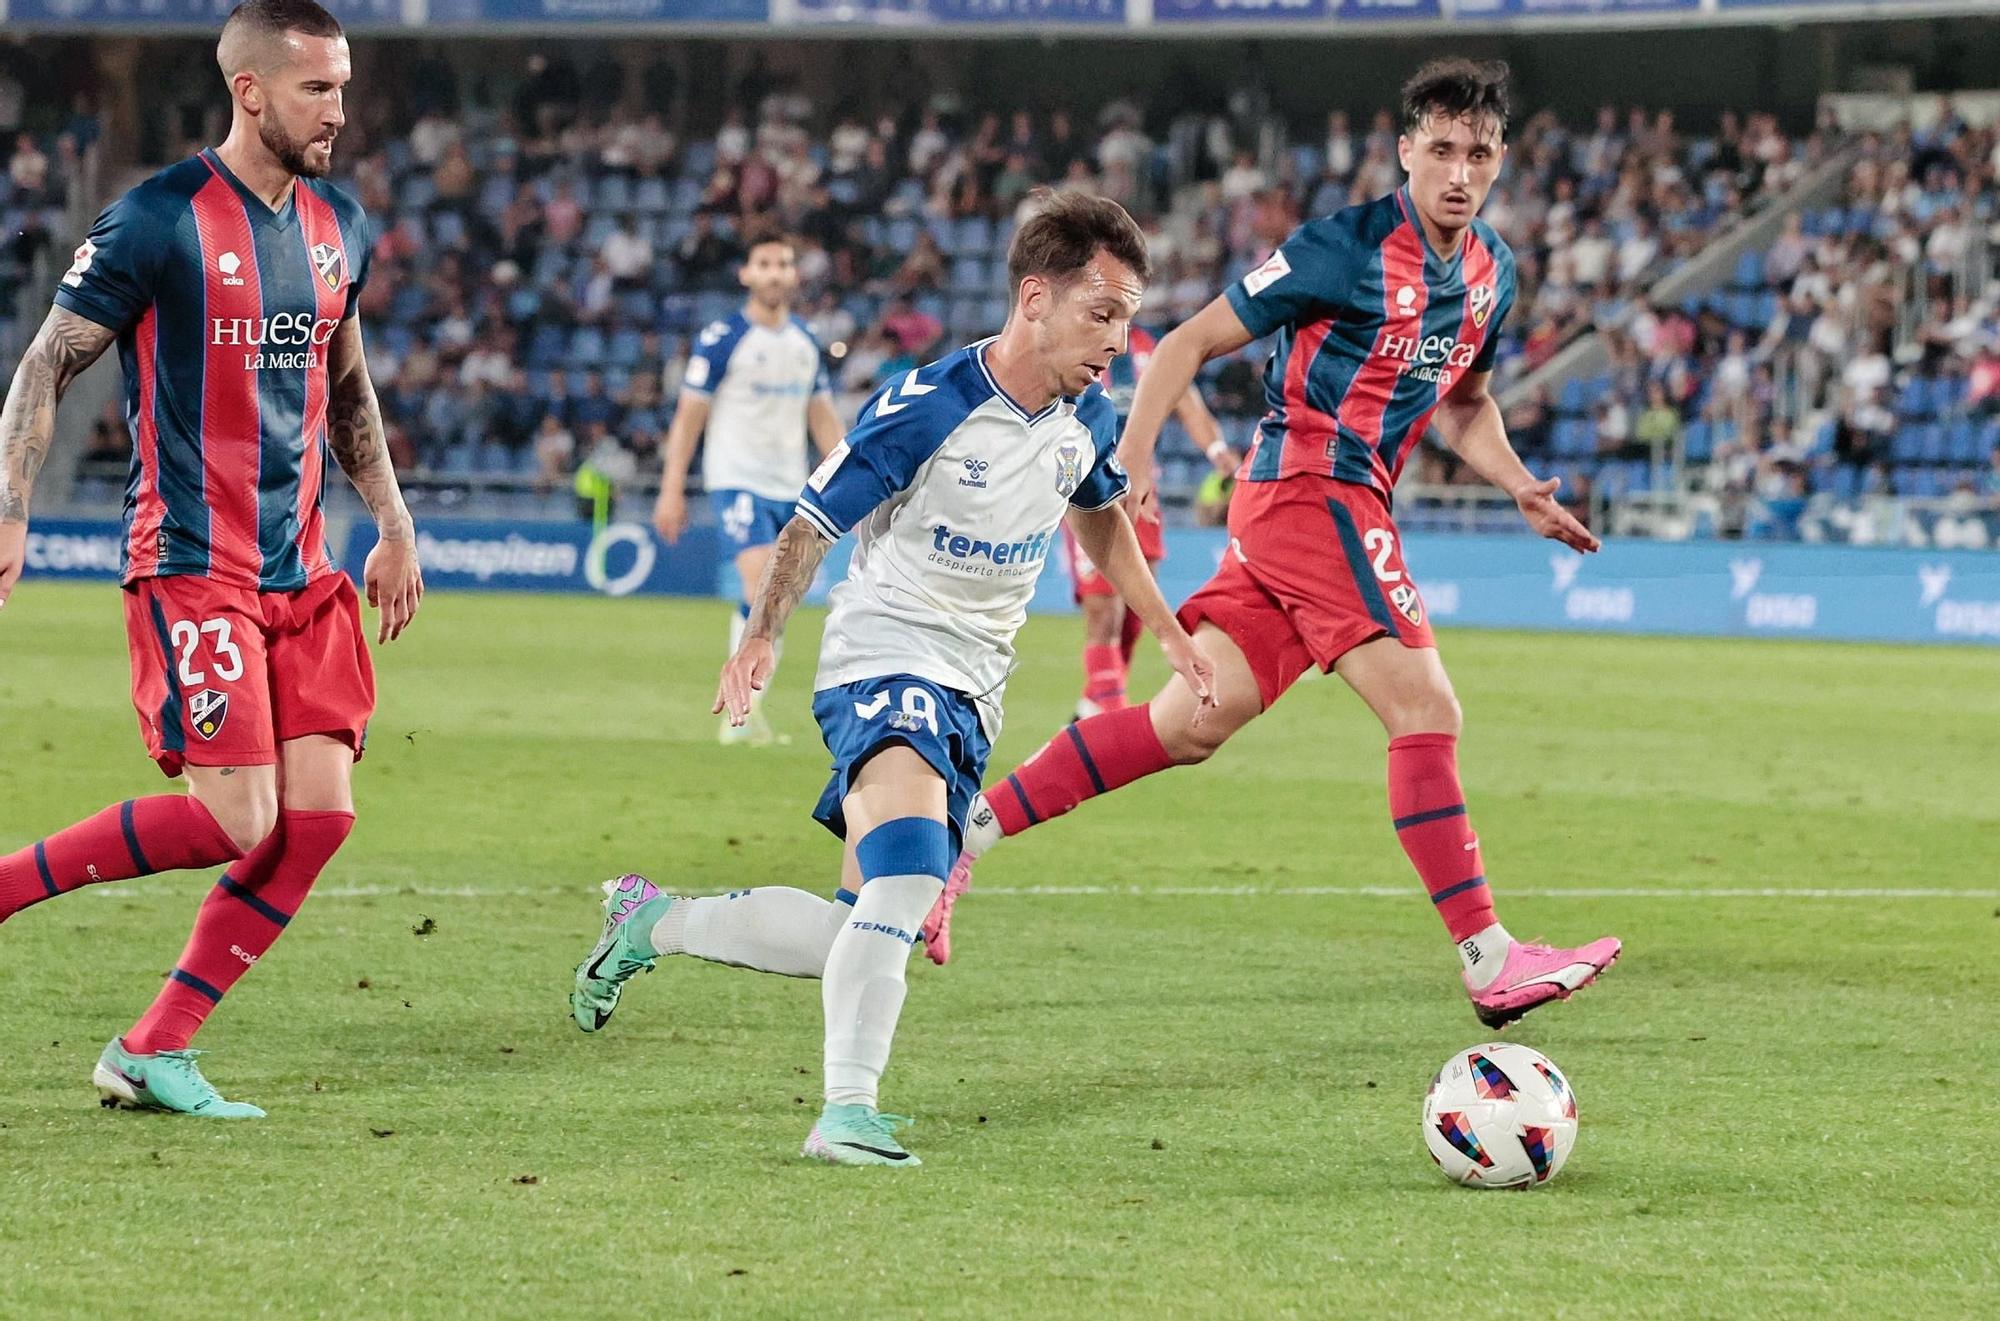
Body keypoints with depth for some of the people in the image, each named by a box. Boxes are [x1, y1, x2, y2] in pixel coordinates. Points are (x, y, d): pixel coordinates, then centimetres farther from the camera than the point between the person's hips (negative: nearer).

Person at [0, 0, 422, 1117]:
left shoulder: (341, 226, 12)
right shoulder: (161, 221, -10)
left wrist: (395, 526, 23)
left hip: (304, 573, 7)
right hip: (192, 566, -7)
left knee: (322, 812, -4)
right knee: (237, 821, -16)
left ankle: (154, 1053, 4)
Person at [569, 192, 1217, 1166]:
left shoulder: (1086, 418, 2)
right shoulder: (927, 407, -18)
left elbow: (1098, 515, 25)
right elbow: (813, 522, -12)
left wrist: (1166, 630, 23)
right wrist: (762, 635, -25)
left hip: (970, 695, 7)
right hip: (885, 657, -7)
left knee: (861, 933, 7)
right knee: (908, 876, -32)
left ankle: (650, 922, 26)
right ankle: (848, 1111, -30)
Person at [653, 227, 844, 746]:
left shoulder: (805, 342, 12)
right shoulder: (722, 339, -6)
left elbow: (823, 418, 18)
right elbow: (689, 416, -4)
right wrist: (671, 491, -8)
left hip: (790, 488, 6)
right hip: (737, 482, -6)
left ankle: (740, 715, 15)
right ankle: (746, 708, -17)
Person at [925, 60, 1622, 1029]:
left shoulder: (1491, 272, 12)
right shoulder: (1347, 248, -12)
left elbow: (1462, 404, 28)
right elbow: (1190, 343, -8)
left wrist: (1521, 489, 11)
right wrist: (1132, 458, -20)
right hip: (1313, 487, -8)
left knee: (1193, 721, 4)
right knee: (1426, 712, -14)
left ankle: (965, 829, 7)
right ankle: (1490, 963, -13)